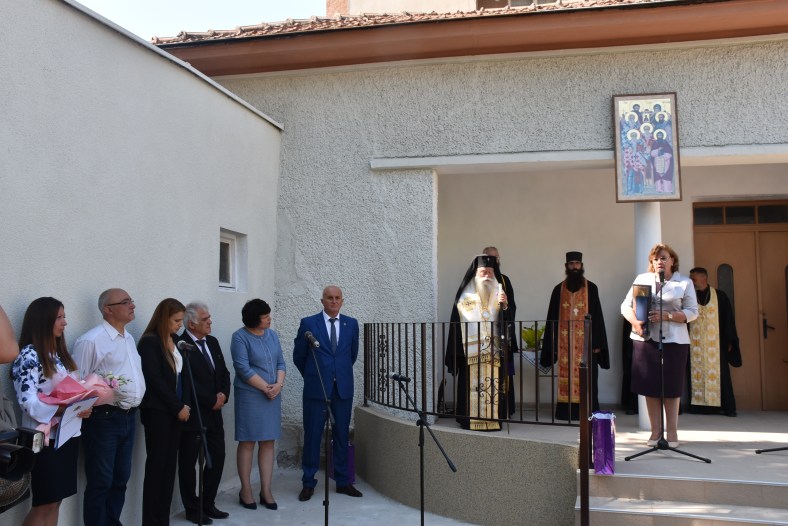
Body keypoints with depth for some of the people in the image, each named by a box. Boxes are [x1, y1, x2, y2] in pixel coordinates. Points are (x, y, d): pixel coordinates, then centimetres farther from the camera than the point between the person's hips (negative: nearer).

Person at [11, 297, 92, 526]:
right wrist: (67, 411, -28)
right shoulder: (29, 356, -12)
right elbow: (28, 402, -20)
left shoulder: (59, 353, 13)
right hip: (46, 436, -8)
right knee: (44, 503, 0)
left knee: (55, 501, 12)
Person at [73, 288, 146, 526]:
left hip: (128, 417, 8)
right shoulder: (91, 340, -12)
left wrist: (136, 398, 11)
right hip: (104, 419, -8)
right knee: (101, 482, 1)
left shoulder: (129, 338, 14)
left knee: (121, 479, 15)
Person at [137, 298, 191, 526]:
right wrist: (178, 407, -10)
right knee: (156, 465, -1)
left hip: (176, 411, 7)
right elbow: (155, 380, -14)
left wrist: (185, 405, -2)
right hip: (157, 412, -7)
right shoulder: (149, 342, -10)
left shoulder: (176, 342, 12)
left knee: (170, 465, 8)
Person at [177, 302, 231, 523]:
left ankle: (208, 504, 25)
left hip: (214, 413, 7)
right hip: (192, 414, -7)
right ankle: (193, 509, 20)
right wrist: (212, 401, -13)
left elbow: (223, 372, 13)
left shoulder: (212, 342, 10)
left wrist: (223, 394, -5)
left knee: (217, 459, 10)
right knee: (188, 464, 8)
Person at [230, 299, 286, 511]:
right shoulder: (240, 337, -8)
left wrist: (278, 384, -8)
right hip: (249, 396, -5)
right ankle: (245, 490, 14)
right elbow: (243, 369, -14)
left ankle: (266, 491, 14)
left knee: (268, 443, 7)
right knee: (247, 443, 2)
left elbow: (281, 363, 9)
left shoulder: (272, 335, 9)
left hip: (273, 396, 5)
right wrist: (266, 387, -14)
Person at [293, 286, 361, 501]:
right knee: (312, 435, 3)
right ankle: (308, 483, 15)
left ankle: (343, 481, 20)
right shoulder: (308, 323, -3)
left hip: (343, 388, 3)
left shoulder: (351, 324, 5)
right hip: (316, 388, -2)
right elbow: (298, 356, 6)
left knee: (342, 435, 9)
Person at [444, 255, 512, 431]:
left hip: (494, 350, 2)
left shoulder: (498, 294, 11)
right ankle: (470, 420, 2)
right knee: (472, 385, -5)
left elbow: (507, 322, 3)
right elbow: (457, 324, 1)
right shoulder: (465, 296, 4)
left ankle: (494, 419, 6)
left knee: (494, 386, -1)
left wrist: (505, 306, -17)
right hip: (471, 350, -2)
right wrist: (457, 353, -5)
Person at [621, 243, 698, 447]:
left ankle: (672, 431, 13)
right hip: (645, 339, 2)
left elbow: (692, 312, -1)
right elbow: (626, 306, 7)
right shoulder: (642, 279, 10)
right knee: (650, 386, 3)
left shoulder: (684, 283, 5)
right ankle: (655, 430, 13)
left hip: (673, 340, -2)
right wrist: (636, 322, -12)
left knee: (671, 387, 2)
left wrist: (667, 316, -15)